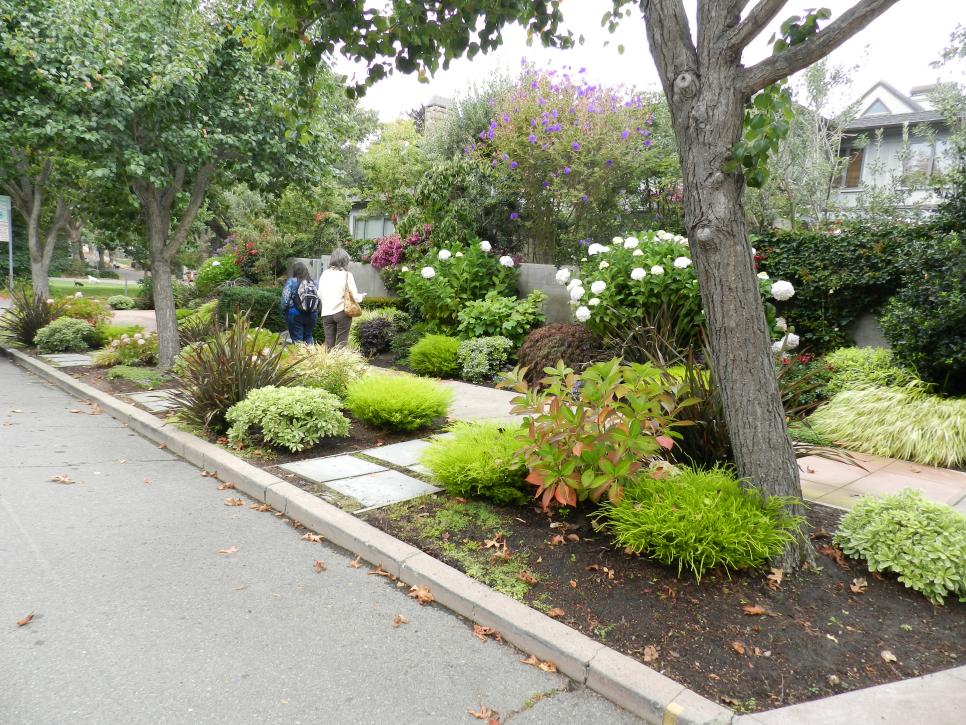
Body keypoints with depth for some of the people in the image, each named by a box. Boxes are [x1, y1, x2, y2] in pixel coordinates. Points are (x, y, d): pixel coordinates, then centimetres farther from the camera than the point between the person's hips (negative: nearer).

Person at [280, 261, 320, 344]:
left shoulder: (291, 282, -9)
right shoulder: (313, 282, 1)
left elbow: (285, 299, -10)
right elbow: (319, 299, 3)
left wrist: (284, 312, 4)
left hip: (295, 315, -4)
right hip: (311, 315, 4)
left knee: (297, 338, 3)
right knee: (309, 336, 16)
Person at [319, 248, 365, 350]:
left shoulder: (325, 274, 3)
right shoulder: (347, 274, -6)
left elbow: (320, 294, 9)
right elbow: (355, 296, -6)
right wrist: (361, 296, 15)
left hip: (326, 313, 3)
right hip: (342, 312, -3)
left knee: (329, 344, 8)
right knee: (341, 343, 3)